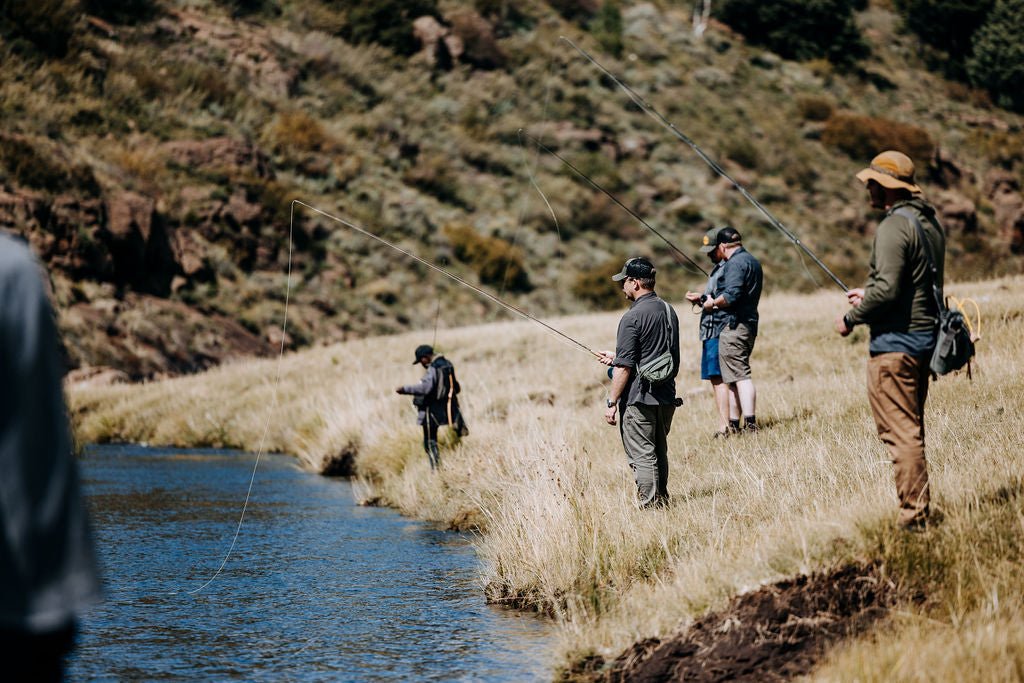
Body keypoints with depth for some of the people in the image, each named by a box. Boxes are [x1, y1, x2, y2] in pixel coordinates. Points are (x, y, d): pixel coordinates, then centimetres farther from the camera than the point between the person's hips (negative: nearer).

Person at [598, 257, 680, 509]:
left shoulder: (632, 318, -15)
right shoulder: (668, 311, 10)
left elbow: (624, 367, -17)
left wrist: (612, 402, -11)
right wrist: (616, 357, 28)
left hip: (638, 400, -8)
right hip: (666, 397, 8)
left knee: (642, 457, -3)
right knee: (659, 453, 18)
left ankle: (650, 507, -4)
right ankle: (662, 502, 24)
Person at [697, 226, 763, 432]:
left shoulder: (735, 263, -13)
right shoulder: (751, 260, 20)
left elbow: (731, 295, -25)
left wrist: (712, 303, -7)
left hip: (734, 326, -11)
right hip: (749, 324, 11)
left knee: (740, 376, -12)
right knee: (736, 376, 13)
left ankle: (750, 423, -18)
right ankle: (734, 423, 15)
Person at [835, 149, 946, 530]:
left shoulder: (894, 226, -16)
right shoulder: (930, 223, 14)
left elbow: (887, 289, -23)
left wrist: (852, 318, -10)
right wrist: (869, 292, 23)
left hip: (895, 342, -10)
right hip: (926, 337, 10)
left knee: (899, 432, -7)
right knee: (912, 429, 16)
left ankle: (913, 517, -8)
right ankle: (920, 511, 20)